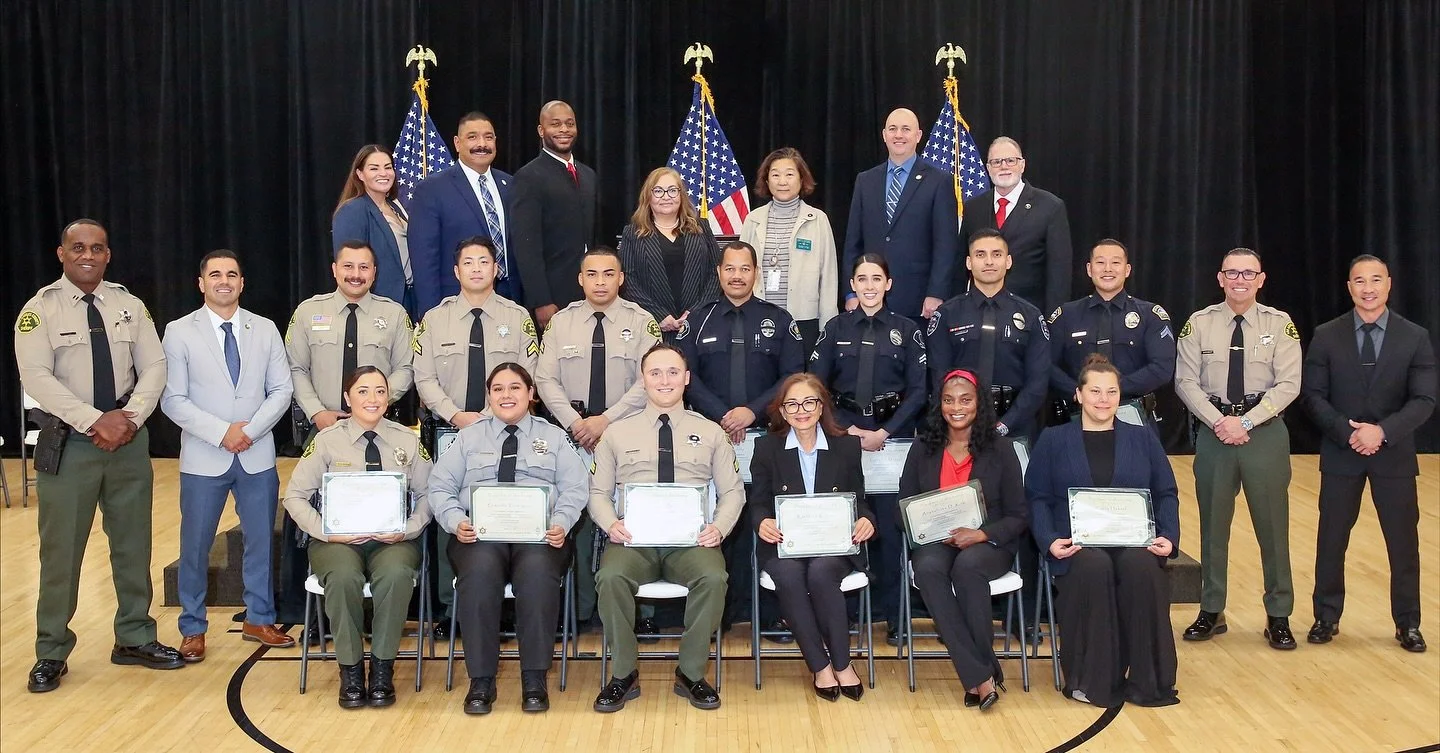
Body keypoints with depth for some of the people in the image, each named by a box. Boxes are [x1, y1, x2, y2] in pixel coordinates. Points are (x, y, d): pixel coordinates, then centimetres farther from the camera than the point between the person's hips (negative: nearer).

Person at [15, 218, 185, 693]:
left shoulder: (130, 307, 8)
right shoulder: (40, 309, -4)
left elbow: (154, 367, 3)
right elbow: (36, 377, -14)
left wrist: (130, 418, -13)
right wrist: (96, 421, -21)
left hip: (129, 441, 3)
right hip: (68, 444, -3)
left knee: (133, 544, 10)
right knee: (61, 549, 2)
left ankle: (134, 639, 24)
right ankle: (51, 653, 15)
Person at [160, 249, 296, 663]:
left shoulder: (265, 329, 5)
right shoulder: (179, 332, -2)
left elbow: (281, 389, 2)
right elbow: (173, 399, -7)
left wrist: (251, 429, -12)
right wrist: (222, 432, -15)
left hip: (258, 456, 2)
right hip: (204, 458, -2)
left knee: (261, 540, 11)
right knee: (195, 546, 5)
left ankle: (259, 619, 26)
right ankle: (193, 629, 20)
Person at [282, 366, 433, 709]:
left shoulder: (408, 440, 7)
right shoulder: (327, 440, 3)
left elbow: (427, 494, 5)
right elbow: (295, 496, 2)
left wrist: (408, 529, -12)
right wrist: (326, 531, -12)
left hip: (392, 540, 1)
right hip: (338, 540, 0)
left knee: (396, 573, -35)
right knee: (344, 576, -36)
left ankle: (382, 667, -18)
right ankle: (350, 668, -17)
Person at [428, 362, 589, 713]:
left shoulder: (554, 436, 20)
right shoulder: (469, 437, 22)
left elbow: (575, 488, 8)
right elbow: (440, 487, 13)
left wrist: (560, 523, -12)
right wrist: (457, 522, -8)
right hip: (479, 534, 1)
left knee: (538, 571, -36)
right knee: (480, 570, -35)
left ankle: (534, 680, -26)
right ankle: (481, 681, -26)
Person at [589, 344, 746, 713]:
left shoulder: (711, 433, 15)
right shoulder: (617, 433, 14)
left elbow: (733, 492, 12)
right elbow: (599, 493, 12)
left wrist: (719, 527, -9)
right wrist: (611, 523, -11)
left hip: (692, 540, 0)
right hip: (633, 539, 0)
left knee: (713, 577, -33)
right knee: (610, 577, -33)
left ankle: (691, 673, -12)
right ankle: (623, 675, -11)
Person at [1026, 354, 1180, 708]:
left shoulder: (1143, 438, 19)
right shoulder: (1053, 440, 14)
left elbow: (1166, 494, 14)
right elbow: (1038, 499, 6)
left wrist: (1169, 537, -5)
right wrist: (1050, 541, -11)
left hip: (1135, 543, 1)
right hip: (1078, 545, -1)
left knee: (1141, 567, -35)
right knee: (1095, 566, -37)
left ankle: (1147, 681, -22)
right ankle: (1092, 679, -23)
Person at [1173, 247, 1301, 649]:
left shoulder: (1280, 324, 0)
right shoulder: (1199, 324, 2)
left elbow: (1288, 384, -6)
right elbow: (1186, 382, -1)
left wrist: (1245, 422, -15)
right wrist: (1220, 422, -13)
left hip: (1265, 431, -1)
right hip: (1213, 429, 1)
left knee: (1272, 524, 5)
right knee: (1213, 523, 9)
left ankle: (1279, 616, 16)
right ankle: (1211, 611, 20)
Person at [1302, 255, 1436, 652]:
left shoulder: (1415, 337, -2)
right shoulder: (1326, 336, -1)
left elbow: (1424, 400, -6)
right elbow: (1312, 395, -3)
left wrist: (1382, 431, -20)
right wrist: (1347, 432, -17)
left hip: (1394, 455, 0)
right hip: (1340, 454, 0)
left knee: (1403, 541, 7)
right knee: (1331, 539, 8)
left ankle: (1407, 623, 22)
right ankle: (1327, 617, 22)